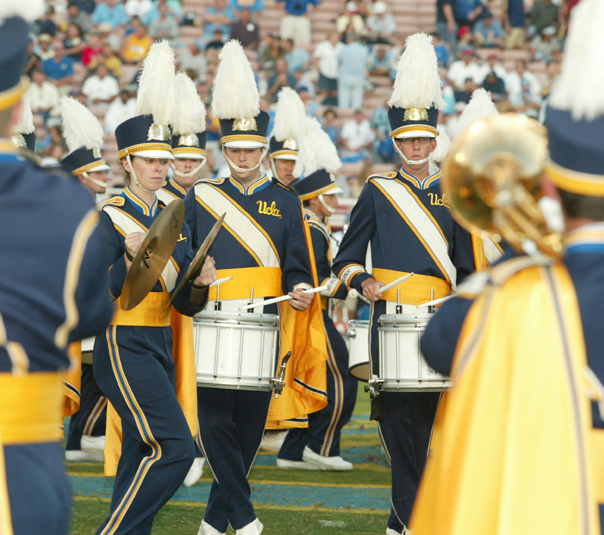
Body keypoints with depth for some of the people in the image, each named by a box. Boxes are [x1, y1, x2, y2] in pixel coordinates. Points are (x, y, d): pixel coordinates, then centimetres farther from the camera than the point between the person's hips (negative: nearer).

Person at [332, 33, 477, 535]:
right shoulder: (378, 191, 6)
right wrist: (363, 282, -10)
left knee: (424, 414, 3)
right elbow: (346, 258, 9)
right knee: (398, 413, -8)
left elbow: (466, 267, 14)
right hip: (391, 319, -2)